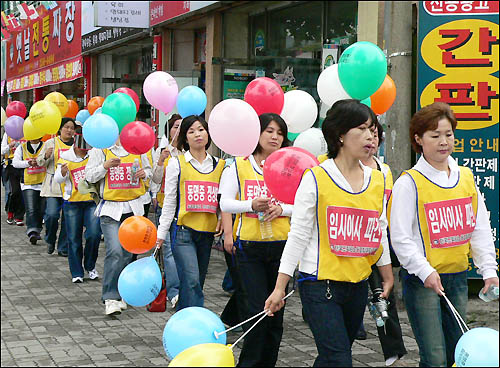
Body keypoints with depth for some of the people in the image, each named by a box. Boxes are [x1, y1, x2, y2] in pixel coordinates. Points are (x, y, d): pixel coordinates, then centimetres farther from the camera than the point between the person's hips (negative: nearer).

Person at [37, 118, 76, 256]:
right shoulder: (51, 143, 6)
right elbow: (40, 162, 9)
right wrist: (46, 156, -12)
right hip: (53, 185, -2)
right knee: (52, 214, -14)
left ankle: (63, 248, 11)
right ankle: (50, 241, 13)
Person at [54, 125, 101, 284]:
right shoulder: (65, 157, 1)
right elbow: (58, 179, -6)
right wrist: (62, 172, -28)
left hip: (92, 201, 0)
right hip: (72, 203, 0)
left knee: (94, 234, -14)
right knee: (74, 239, 3)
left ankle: (90, 266, 8)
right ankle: (77, 272, 14)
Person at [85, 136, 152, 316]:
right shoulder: (100, 149, 1)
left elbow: (148, 169, 20)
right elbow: (89, 176, 0)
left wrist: (144, 174, -3)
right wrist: (105, 166, -17)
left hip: (134, 207, 3)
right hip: (110, 208, -3)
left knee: (127, 252, 9)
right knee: (114, 251, -17)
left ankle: (119, 294, 24)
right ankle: (110, 298, -11)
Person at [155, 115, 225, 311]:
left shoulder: (219, 165, 11)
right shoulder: (176, 163, 2)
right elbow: (169, 201, 2)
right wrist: (161, 233, 0)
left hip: (207, 233, 4)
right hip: (183, 230, -4)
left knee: (195, 283, 6)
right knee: (191, 282, -16)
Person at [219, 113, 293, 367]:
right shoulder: (239, 166, 4)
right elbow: (225, 202, -2)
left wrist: (281, 209, -12)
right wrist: (251, 205, -18)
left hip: (281, 244, 3)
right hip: (249, 245, -2)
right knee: (256, 308, -8)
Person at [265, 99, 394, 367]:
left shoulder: (377, 180, 8)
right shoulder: (315, 178, -8)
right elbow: (298, 234, -7)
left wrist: (388, 278, 20)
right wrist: (280, 288, -8)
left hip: (358, 285, 5)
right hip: (320, 284, -5)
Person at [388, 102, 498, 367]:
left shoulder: (466, 177, 9)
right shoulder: (409, 183, -8)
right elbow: (400, 237, -12)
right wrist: (424, 272, -21)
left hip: (457, 276, 6)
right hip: (421, 279, -6)